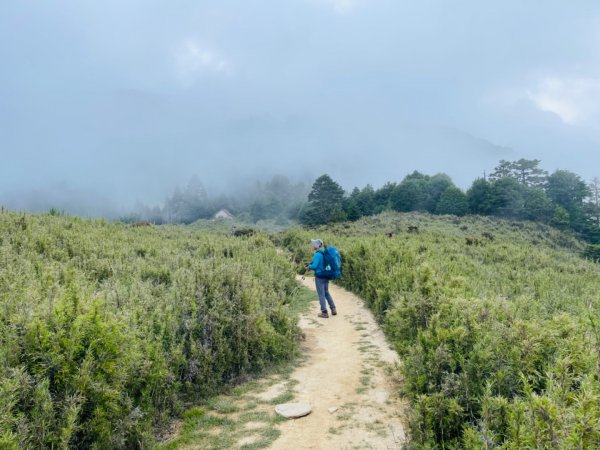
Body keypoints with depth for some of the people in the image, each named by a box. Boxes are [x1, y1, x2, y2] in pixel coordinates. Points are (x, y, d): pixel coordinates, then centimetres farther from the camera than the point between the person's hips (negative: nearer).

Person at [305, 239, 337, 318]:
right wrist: (310, 265, 13)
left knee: (321, 294, 2)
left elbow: (314, 266, -24)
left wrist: (309, 267, -3)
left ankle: (324, 312, 7)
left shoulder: (317, 254, -18)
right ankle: (333, 309, 20)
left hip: (319, 277, -8)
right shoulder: (324, 253, 8)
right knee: (326, 293, 20)